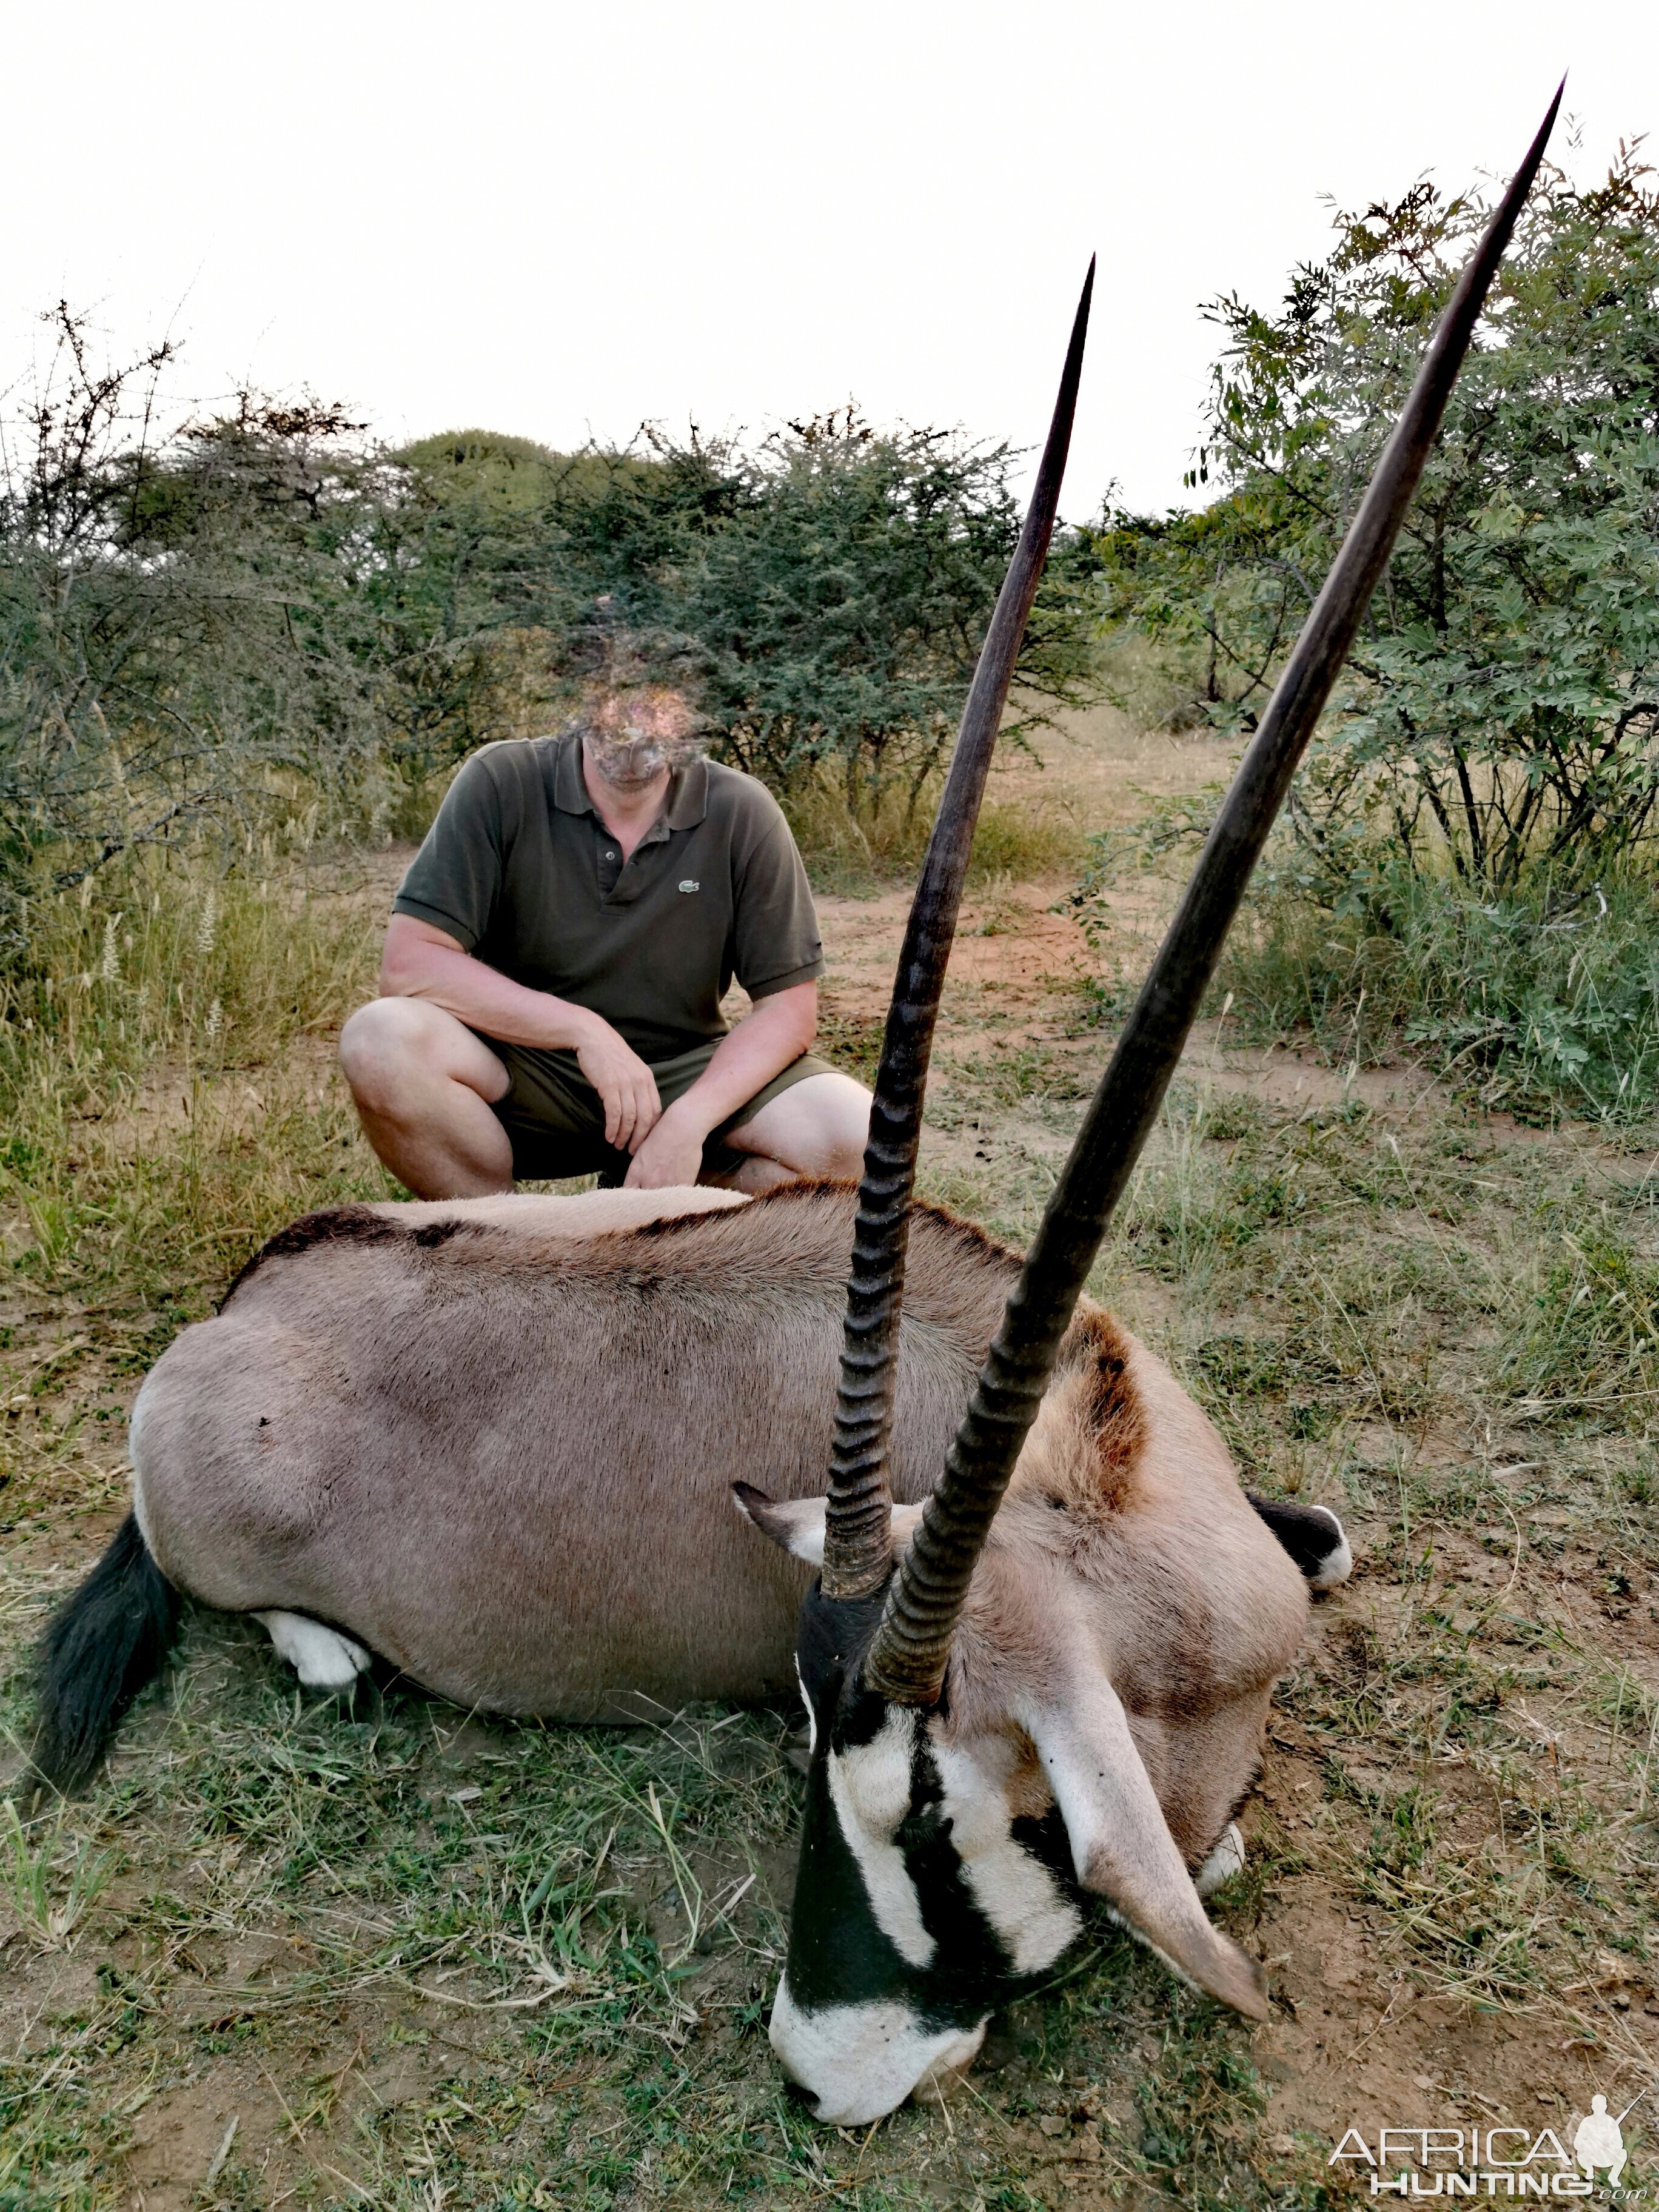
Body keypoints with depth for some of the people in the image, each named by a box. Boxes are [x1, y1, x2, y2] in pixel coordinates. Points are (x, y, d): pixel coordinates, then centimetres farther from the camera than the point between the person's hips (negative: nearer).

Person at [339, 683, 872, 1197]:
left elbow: (789, 1005, -5)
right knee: (383, 1041, -30)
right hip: (521, 1070, -1)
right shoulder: (502, 781, -10)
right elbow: (407, 965, -16)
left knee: (854, 1131, -23)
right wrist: (584, 1029, -23)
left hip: (685, 1073, 1)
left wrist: (689, 1121, -20)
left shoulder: (742, 812, -7)